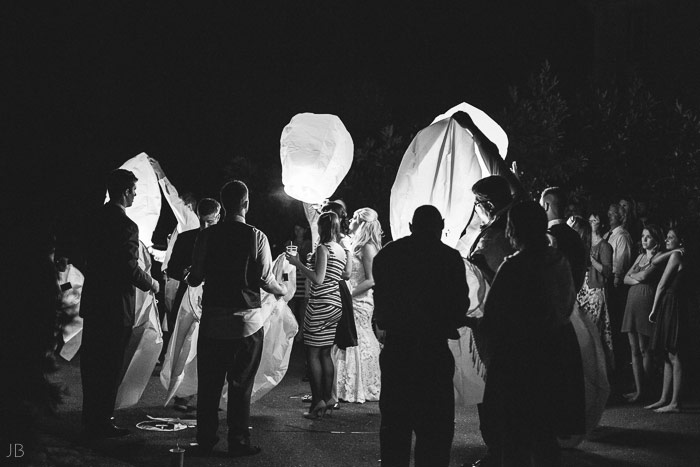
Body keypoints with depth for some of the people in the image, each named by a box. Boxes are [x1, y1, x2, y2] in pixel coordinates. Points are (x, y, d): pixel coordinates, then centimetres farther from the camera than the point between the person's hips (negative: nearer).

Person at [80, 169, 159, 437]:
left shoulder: (96, 219, 7)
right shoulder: (126, 226, -19)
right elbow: (130, 269, -22)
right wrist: (151, 284, -4)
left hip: (92, 302, 8)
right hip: (115, 305, -8)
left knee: (92, 363, 16)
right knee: (110, 367, 2)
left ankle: (91, 420, 26)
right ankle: (101, 424, 9)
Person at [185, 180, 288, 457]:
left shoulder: (207, 235, -3)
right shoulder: (256, 237, -7)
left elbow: (195, 278, -1)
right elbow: (265, 279, -9)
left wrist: (188, 279, 23)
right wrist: (282, 290, 12)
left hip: (212, 320, 2)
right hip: (246, 321, -1)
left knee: (208, 383, 10)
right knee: (241, 383, 7)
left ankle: (205, 442, 16)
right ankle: (238, 443, 12)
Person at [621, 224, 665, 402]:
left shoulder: (660, 257, -3)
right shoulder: (640, 256, 19)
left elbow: (644, 275, -16)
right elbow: (626, 279, 14)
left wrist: (633, 274, 4)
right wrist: (639, 279, -5)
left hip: (646, 303, -7)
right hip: (632, 302, 7)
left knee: (644, 349, -1)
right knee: (634, 349, 4)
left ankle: (643, 390, 6)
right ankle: (638, 389, 7)